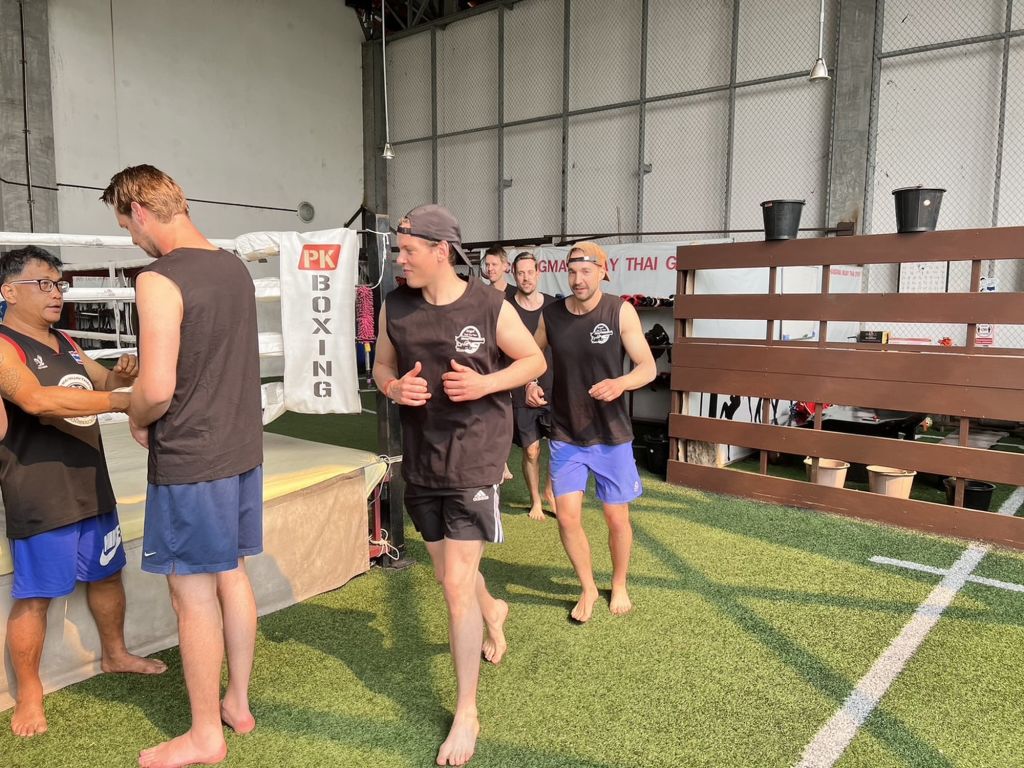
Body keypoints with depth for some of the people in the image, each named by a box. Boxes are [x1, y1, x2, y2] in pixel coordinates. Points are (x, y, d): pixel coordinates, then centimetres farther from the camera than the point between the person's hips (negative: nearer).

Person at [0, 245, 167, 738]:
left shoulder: (65, 343, 11)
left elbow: (100, 384, 23)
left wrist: (120, 374, -1)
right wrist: (122, 400, -33)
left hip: (91, 485, 8)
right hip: (40, 496, -8)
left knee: (106, 572, 20)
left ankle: (114, 654, 39)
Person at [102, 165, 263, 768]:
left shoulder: (159, 282, -18)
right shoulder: (235, 267, 7)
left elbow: (158, 390, -23)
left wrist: (137, 419, -2)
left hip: (190, 460, -8)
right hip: (243, 447, 8)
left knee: (194, 594, 6)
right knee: (233, 576, 18)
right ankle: (238, 703, 35)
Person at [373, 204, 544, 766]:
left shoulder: (490, 308, -11)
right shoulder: (394, 306, -1)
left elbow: (534, 361, 0)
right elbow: (382, 366, 12)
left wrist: (485, 383, -17)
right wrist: (394, 387, -12)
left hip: (474, 458, -5)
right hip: (419, 461, 5)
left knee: (456, 585, -6)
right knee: (448, 574, 19)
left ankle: (466, 712, 14)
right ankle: (492, 611, 56)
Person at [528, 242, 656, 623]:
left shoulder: (621, 311, -10)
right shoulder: (551, 313, -3)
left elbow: (648, 367, -9)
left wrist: (621, 382, -30)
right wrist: (529, 385, -10)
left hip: (612, 435, -2)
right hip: (566, 435, 2)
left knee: (616, 517, 8)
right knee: (567, 517, -1)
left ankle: (619, 585, 35)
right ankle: (588, 588, 25)